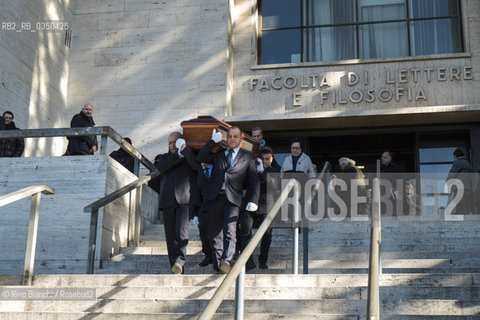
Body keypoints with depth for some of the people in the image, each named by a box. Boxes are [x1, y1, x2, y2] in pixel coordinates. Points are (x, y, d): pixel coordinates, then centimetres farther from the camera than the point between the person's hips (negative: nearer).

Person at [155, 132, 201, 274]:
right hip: (168, 200, 3)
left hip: (186, 198, -3)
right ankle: (177, 270, 3)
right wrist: (179, 155, -4)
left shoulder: (190, 155, 18)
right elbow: (161, 167, 3)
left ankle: (179, 260, -35)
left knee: (181, 227, -24)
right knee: (170, 234, -1)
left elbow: (197, 165, -5)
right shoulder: (165, 157, 26)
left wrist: (184, 148, -13)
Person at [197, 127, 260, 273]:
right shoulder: (218, 154, 17)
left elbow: (254, 181, 9)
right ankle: (218, 262, 11)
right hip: (214, 196, 3)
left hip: (233, 198, -3)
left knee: (230, 230, -19)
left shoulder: (247, 157, 12)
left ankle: (226, 260, -32)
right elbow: (200, 158, 6)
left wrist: (253, 201, -5)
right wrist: (213, 141, 0)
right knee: (215, 232, 3)